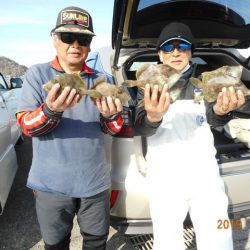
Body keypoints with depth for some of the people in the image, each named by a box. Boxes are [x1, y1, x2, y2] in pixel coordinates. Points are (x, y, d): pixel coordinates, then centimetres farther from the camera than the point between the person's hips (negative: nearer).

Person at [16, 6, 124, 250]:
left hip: (95, 181, 2)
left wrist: (111, 115, -25)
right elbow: (26, 125, -10)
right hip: (52, 183, -1)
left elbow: (112, 130, 0)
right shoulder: (37, 74, -4)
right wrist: (51, 110, -32)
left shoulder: (102, 79, 2)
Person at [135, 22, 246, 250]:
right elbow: (141, 128, -13)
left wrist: (221, 111, -33)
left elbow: (214, 119, -8)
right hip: (164, 175, -1)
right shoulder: (149, 86, 3)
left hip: (204, 171, 2)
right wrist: (153, 117, -37)